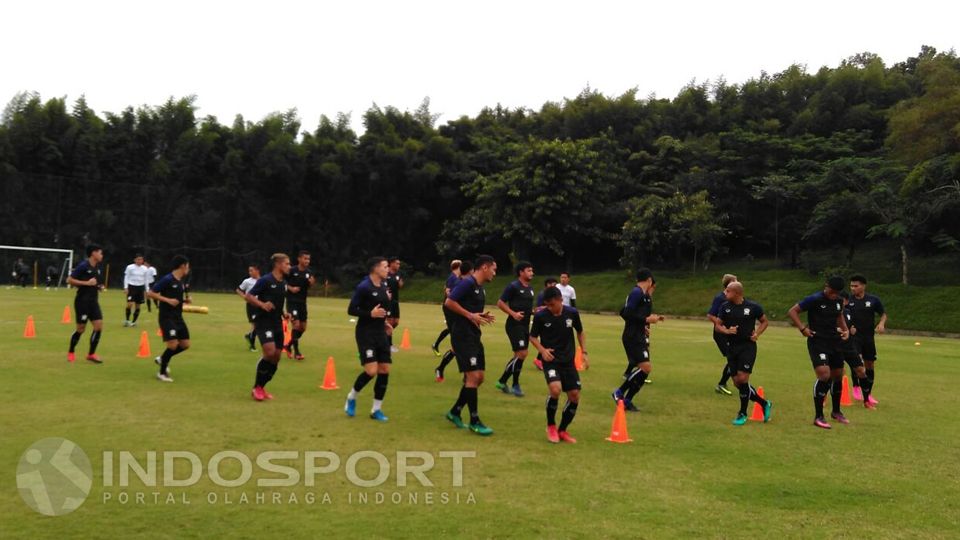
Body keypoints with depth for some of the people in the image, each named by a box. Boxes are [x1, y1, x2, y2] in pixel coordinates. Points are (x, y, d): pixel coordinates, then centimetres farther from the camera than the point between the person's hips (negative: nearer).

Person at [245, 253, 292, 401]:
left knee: (276, 357, 5)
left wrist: (284, 313, 10)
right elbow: (248, 296, -11)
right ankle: (257, 387, -4)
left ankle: (261, 387, 20)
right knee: (269, 352, -21)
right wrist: (262, 304, -25)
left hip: (277, 323, 8)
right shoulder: (265, 280, -12)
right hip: (263, 322, -8)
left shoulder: (284, 283, 11)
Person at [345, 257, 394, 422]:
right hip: (366, 333, -8)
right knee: (371, 371, -16)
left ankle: (376, 409, 14)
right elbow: (351, 310, -13)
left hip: (380, 333, 8)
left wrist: (384, 322, 10)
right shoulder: (364, 286, -14)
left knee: (385, 371, 3)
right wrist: (371, 314, -22)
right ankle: (352, 397, 12)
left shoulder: (383, 286, 9)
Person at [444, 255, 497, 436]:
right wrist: (470, 315, -19)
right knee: (473, 376, -10)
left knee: (478, 377, 11)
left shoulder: (480, 287, 16)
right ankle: (474, 421, -2)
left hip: (473, 336, 10)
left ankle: (455, 412, 22)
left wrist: (482, 317, 6)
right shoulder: (468, 283, -14)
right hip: (462, 336, -10)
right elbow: (449, 302, -20)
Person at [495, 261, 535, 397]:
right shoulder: (513, 286, -10)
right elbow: (500, 303, -11)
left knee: (520, 356, 10)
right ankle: (515, 385, 0)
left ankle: (502, 382, 21)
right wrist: (513, 313, -22)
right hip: (514, 325, -9)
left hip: (525, 326, 9)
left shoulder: (530, 289, 15)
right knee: (521, 354, -14)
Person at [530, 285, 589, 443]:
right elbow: (533, 337, 3)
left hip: (568, 360, 3)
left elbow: (580, 332, 12)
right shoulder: (540, 316, -10)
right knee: (555, 389, -26)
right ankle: (551, 426, -2)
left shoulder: (572, 313, -4)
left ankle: (562, 430, 20)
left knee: (575, 396, -1)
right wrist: (542, 349, -15)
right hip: (550, 359, -3)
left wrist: (584, 352, 4)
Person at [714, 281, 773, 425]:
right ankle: (764, 403, 23)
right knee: (737, 382, 4)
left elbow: (764, 321, 9)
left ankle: (743, 414, 5)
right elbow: (717, 325, 5)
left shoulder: (753, 307, -6)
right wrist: (727, 331, -15)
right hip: (731, 347, 4)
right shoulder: (725, 307, 2)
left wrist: (757, 334, -6)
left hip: (748, 347, -4)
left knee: (742, 379, -12)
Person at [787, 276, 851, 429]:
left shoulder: (838, 301, 5)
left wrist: (846, 330, 9)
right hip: (817, 342, -7)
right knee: (824, 375, -20)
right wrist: (803, 328, -21)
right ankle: (818, 417, -10)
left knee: (838, 376, 15)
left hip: (834, 342, 7)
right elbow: (792, 311, -12)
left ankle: (836, 412, 37)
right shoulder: (815, 299, -14)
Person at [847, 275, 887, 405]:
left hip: (869, 337, 2)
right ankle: (856, 387, -4)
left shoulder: (873, 300, -2)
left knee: (870, 364, 9)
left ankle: (868, 394, 23)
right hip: (853, 336, -2)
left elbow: (883, 314, 10)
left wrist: (881, 323, -11)